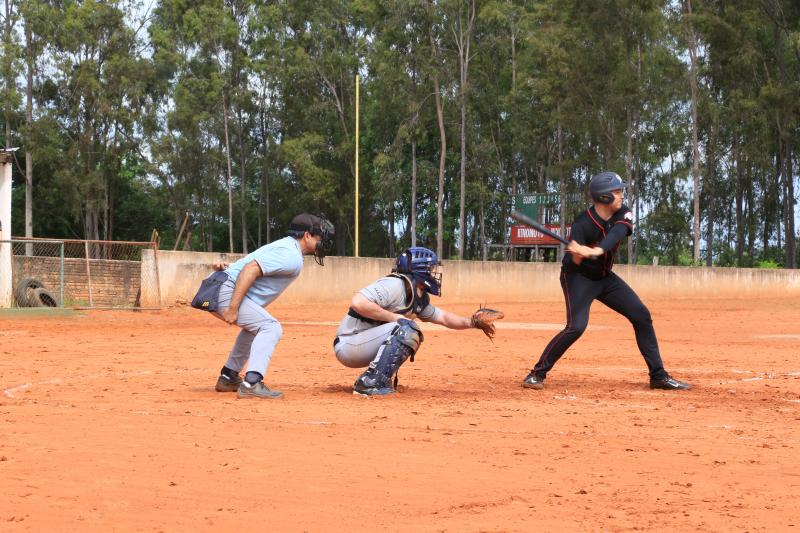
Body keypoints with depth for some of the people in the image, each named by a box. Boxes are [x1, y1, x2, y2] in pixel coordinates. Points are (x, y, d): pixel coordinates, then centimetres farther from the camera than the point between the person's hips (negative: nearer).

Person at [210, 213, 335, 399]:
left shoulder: (285, 245, 20)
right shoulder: (292, 257, -13)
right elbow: (251, 270, -23)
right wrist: (233, 308, -26)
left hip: (215, 292, 10)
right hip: (225, 291, -10)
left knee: (255, 326, 29)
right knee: (270, 328, -16)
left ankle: (228, 377, 32)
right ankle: (251, 383, -29)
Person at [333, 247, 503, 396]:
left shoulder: (419, 298, 9)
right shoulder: (394, 285, -19)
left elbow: (443, 317, 22)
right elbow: (357, 302, -31)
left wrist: (472, 322, 7)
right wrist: (395, 317, -23)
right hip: (347, 345, -10)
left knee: (413, 335, 16)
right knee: (405, 328, -23)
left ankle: (384, 380, 11)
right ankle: (370, 383, -23)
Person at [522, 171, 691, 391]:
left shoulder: (622, 215, -11)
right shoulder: (583, 224, -25)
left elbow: (616, 234, -35)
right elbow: (571, 265, -25)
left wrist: (596, 251, -54)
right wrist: (576, 255, -49)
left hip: (605, 277, 6)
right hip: (579, 277, -6)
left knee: (642, 316, 1)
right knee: (576, 326, -24)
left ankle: (659, 376, 7)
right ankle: (537, 374, -13)